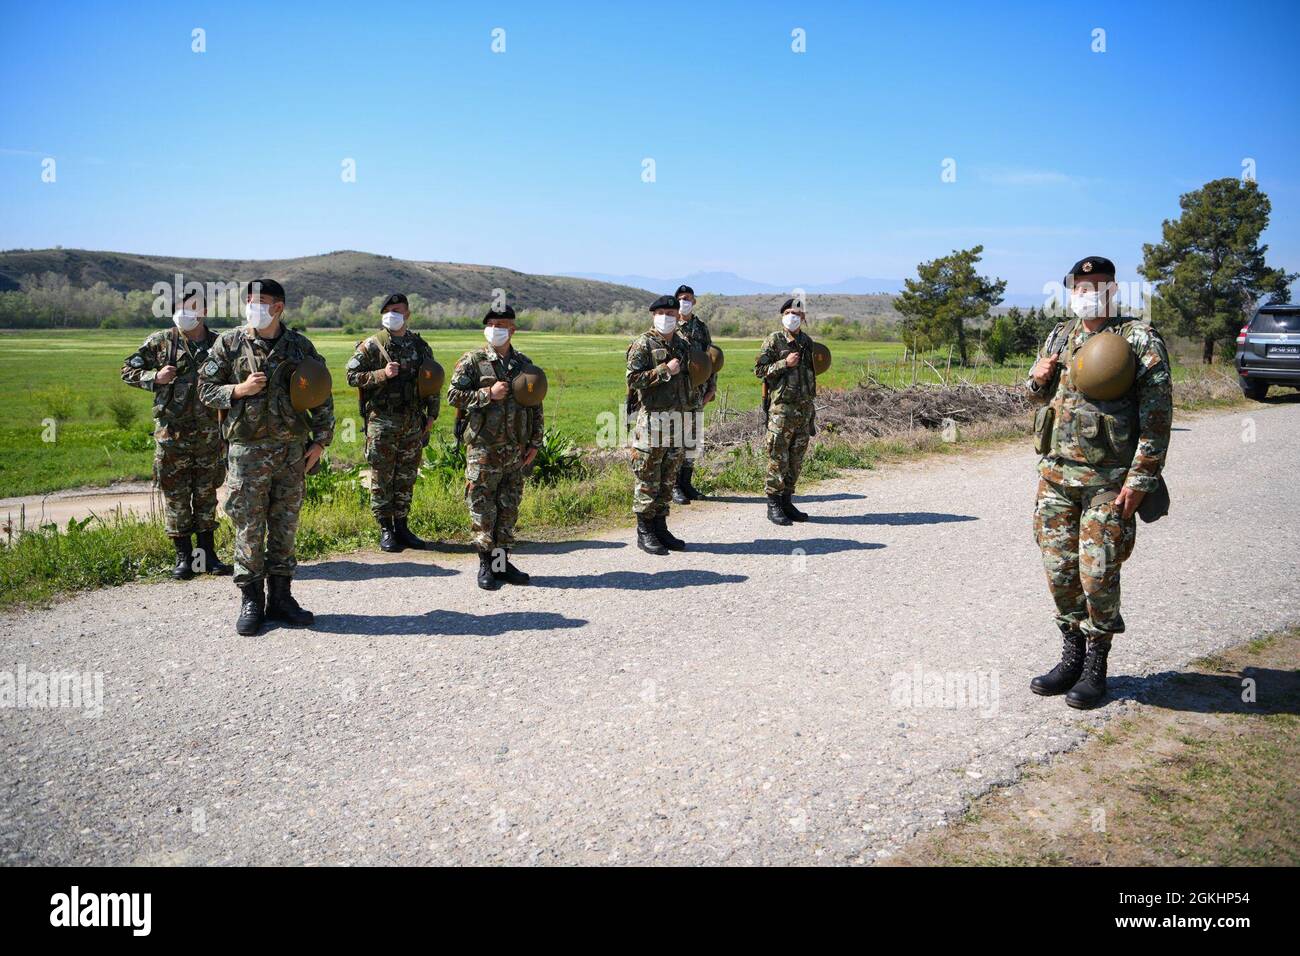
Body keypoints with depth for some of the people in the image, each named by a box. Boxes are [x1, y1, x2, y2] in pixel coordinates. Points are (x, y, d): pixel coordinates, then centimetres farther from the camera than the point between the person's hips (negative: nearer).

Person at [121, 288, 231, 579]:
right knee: (175, 495, 3)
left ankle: (207, 554, 18)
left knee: (206, 494, 9)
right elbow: (128, 370, 7)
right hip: (172, 433, -1)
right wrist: (155, 377, -12)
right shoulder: (161, 342, 0)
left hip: (209, 433, 2)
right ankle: (183, 557, 13)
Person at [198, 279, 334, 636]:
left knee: (285, 527, 8)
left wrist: (320, 440, 5)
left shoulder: (300, 346, 5)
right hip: (248, 449, -2)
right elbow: (205, 389, 6)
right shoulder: (229, 344, 2)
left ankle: (280, 597, 19)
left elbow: (322, 395, 10)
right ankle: (251, 601, 12)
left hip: (292, 449, 2)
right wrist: (239, 389, -13)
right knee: (249, 530, 1)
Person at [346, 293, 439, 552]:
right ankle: (385, 530, 9)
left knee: (406, 478, 9)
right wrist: (381, 374, -18)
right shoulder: (371, 346, -3)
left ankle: (402, 527, 19)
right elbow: (352, 376, -5)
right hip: (382, 421, -4)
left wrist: (432, 413, 9)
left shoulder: (420, 346, 10)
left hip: (413, 421, 4)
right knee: (382, 477, 0)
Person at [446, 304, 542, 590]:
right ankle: (485, 565, 8)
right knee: (483, 508, -1)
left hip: (516, 450, 4)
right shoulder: (472, 361, -1)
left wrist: (535, 443, 9)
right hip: (483, 449, -4)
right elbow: (453, 395, -8)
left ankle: (502, 562, 18)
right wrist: (488, 394, -16)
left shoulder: (524, 363, 12)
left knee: (509, 508, 9)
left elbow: (536, 405, 14)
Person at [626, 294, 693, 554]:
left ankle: (660, 527, 19)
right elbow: (633, 378, -15)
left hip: (677, 418, 7)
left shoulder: (683, 345, 16)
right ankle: (644, 532, 5)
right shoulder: (643, 344, -5)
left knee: (668, 478, 11)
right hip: (651, 419, -7)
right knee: (647, 479, -2)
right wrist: (665, 371, -18)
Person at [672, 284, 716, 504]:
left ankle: (687, 484, 20)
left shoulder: (702, 328, 12)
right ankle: (674, 487, 5)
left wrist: (711, 387, 7)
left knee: (694, 442, 10)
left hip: (697, 394, 5)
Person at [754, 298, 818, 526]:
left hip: (805, 408, 6)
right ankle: (773, 505, 3)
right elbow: (759, 369, -8)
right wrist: (785, 363, -18)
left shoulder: (807, 342, 14)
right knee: (778, 459, -4)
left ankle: (786, 501, 18)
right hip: (781, 408, -6)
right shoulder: (773, 341, -4)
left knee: (796, 459, 9)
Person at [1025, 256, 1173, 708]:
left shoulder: (1140, 341, -5)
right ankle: (1071, 658, 23)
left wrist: (1140, 478, -15)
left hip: (1109, 480, -5)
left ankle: (1095, 667, 14)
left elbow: (1158, 416, -9)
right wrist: (1037, 380, 0)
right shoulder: (1059, 337, 12)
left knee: (1098, 574, -2)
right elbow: (1041, 397, 24)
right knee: (1060, 569, 8)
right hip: (1056, 474, 5)